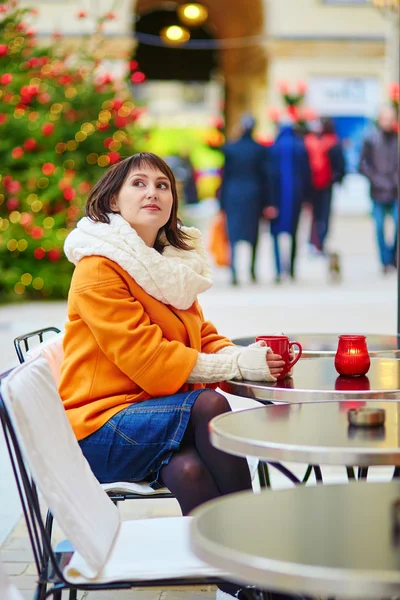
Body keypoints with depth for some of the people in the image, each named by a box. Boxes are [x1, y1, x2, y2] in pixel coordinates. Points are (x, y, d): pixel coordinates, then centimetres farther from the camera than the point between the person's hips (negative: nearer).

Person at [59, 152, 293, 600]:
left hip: (153, 416, 6)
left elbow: (203, 338, 14)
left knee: (188, 469, -29)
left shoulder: (172, 264, 15)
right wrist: (238, 365, -22)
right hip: (101, 428, -6)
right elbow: (146, 358, -19)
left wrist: (252, 358, -8)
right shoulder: (98, 269, -11)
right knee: (208, 406, -29)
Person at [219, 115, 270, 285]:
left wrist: (222, 202, 6)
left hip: (233, 195, 0)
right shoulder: (260, 149, -3)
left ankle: (234, 273, -10)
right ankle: (252, 270, 16)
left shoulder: (229, 148, -4)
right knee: (253, 233, 13)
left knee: (234, 234, 1)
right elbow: (264, 175, -1)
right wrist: (264, 202, 5)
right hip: (253, 195, 1)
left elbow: (225, 174, 0)